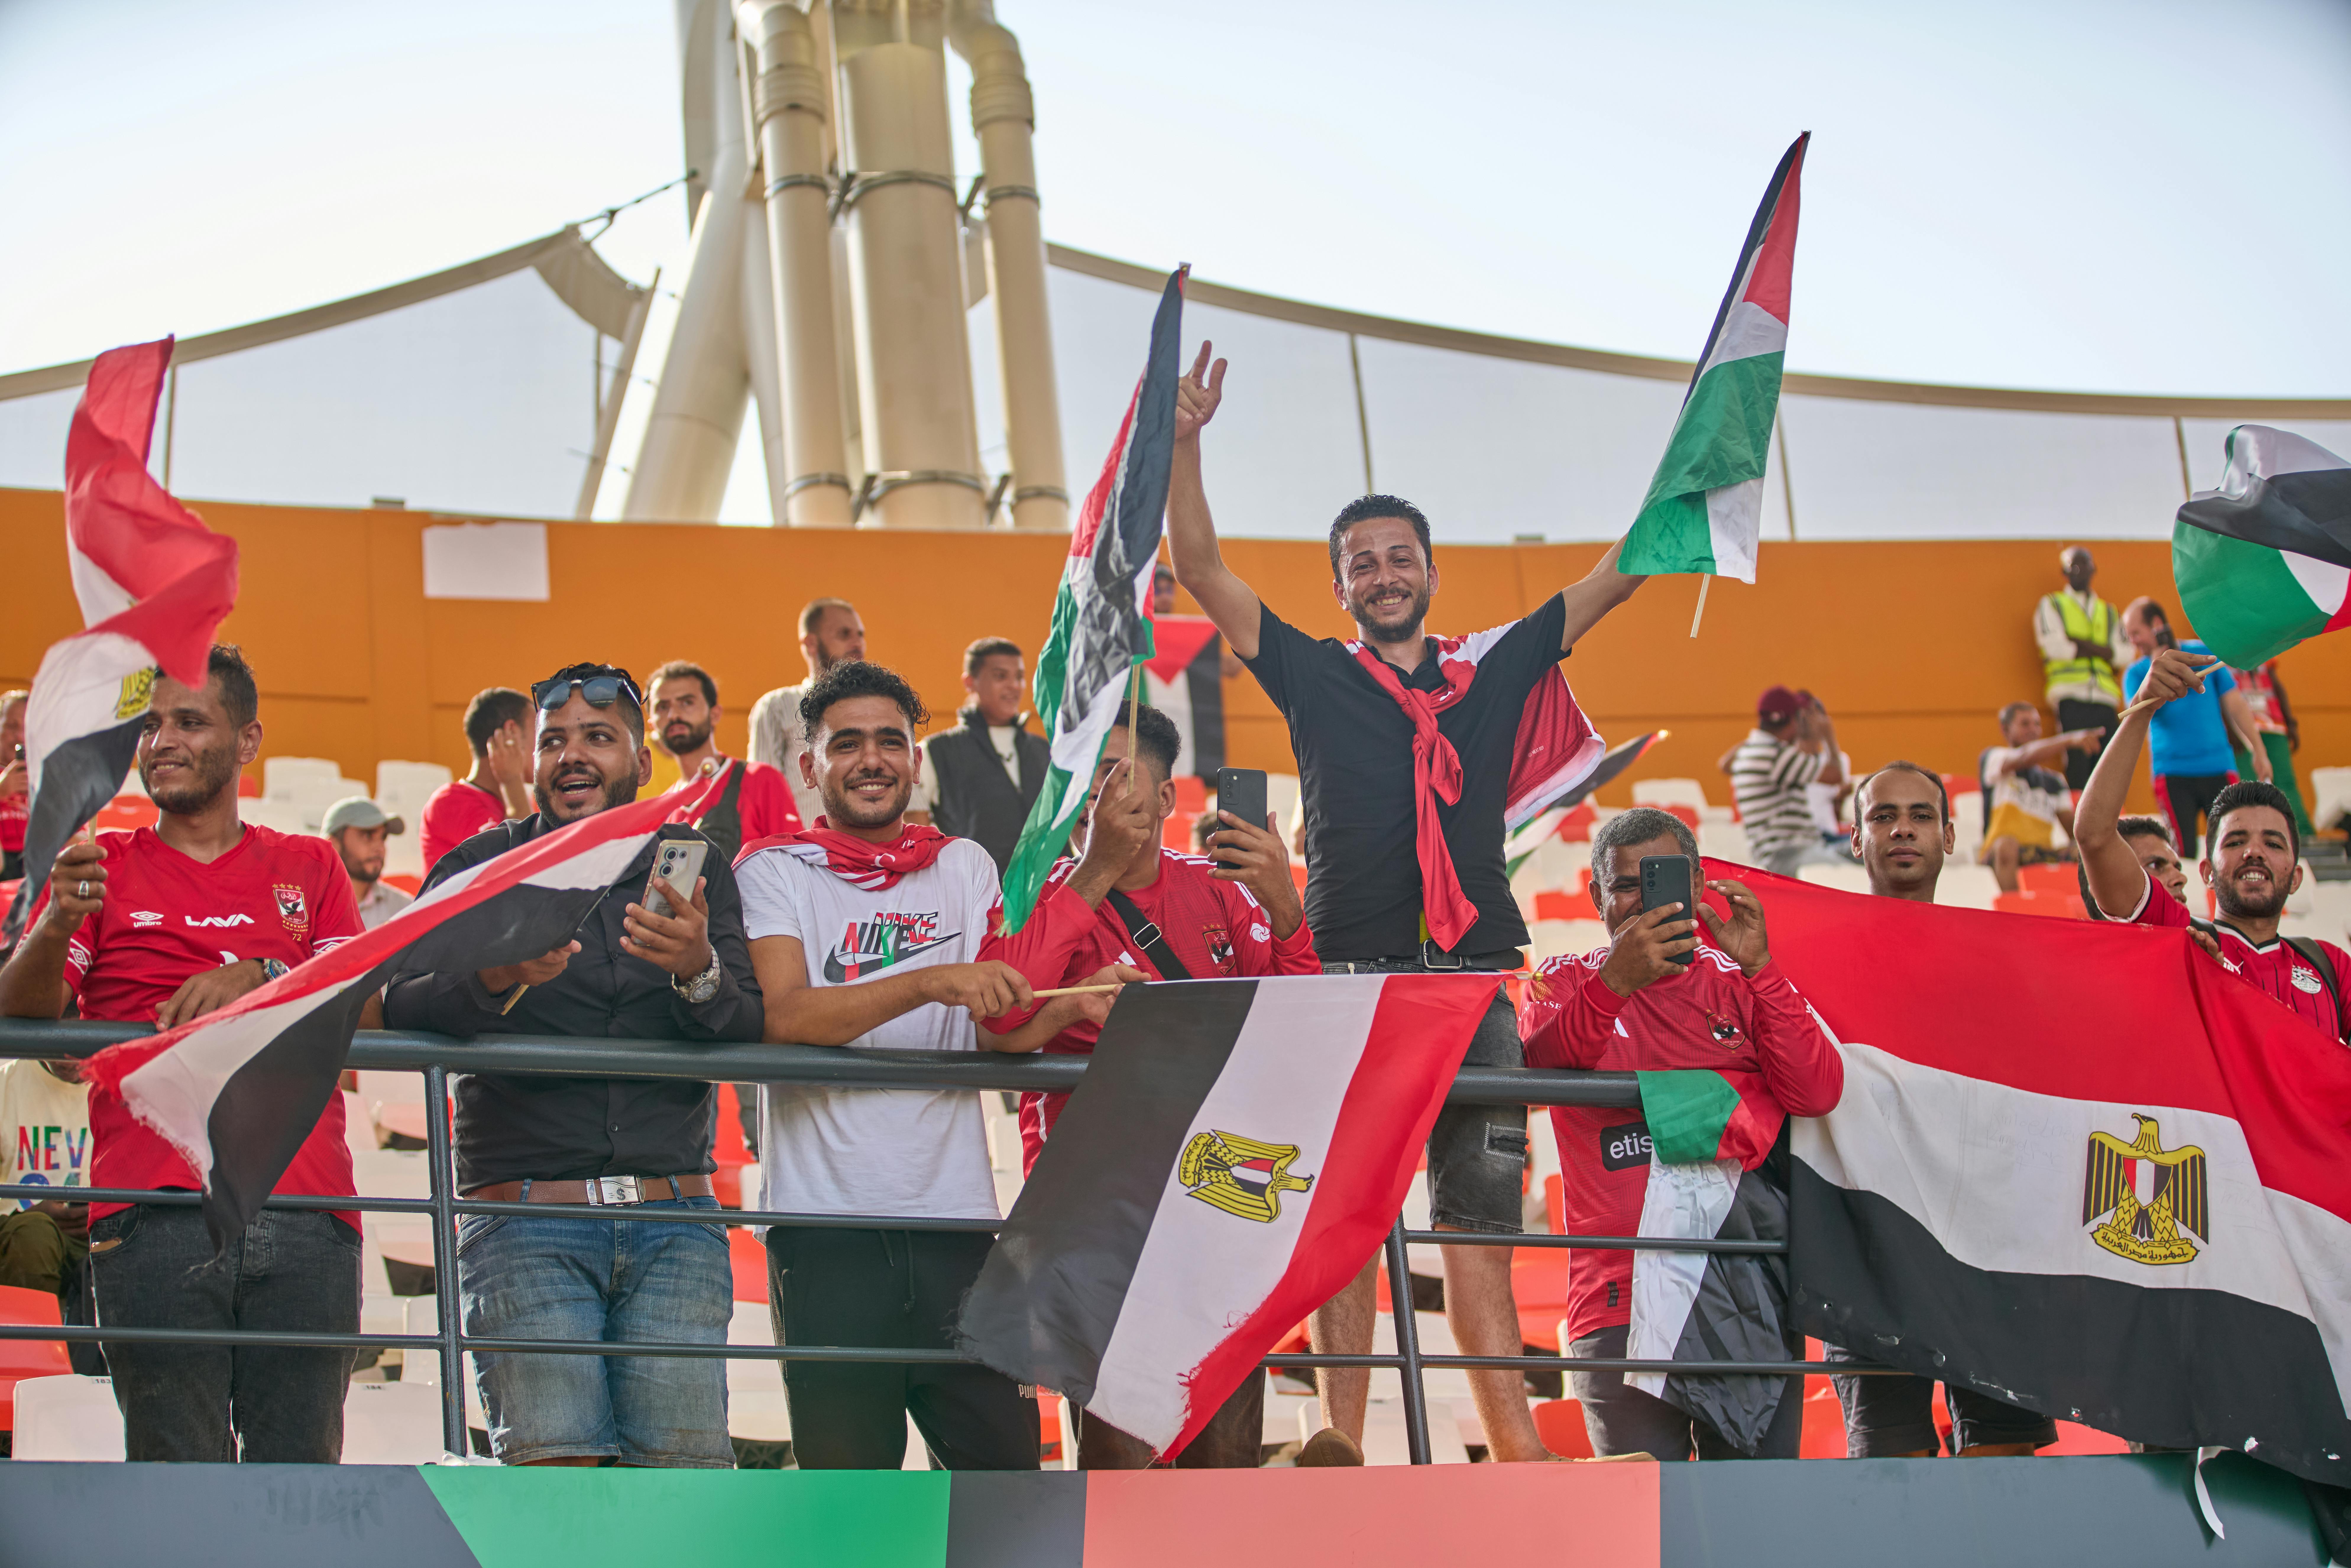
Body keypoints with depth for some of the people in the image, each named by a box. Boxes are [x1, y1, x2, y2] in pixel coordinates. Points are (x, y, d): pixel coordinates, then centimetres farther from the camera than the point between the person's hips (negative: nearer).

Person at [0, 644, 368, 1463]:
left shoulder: (309, 867, 21)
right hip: (155, 1216, -1)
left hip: (305, 1212, 1)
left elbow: (371, 1009, 9)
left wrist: (261, 976, -8)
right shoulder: (103, 867, 17)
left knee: (300, 1481, -3)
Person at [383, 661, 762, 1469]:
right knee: (555, 1466, -13)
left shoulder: (692, 866, 14)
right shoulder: (479, 866, 10)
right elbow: (401, 1004, -5)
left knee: (685, 1468, -7)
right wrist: (495, 979, -25)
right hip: (525, 1214, -1)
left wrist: (699, 972, -21)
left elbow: (749, 1031, 2)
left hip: (674, 1215, 2)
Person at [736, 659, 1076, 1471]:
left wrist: (1065, 1007, -13)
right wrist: (930, 983, -22)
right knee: (847, 1469, 0)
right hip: (826, 1221, -3)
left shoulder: (963, 867, 15)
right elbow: (783, 1016, -12)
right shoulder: (775, 871, 5)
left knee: (1005, 1457, -2)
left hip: (956, 1217, 3)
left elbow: (997, 1029, 8)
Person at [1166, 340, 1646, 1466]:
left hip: (1474, 980, 1)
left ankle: (1517, 1442, 5)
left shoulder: (1495, 673, 12)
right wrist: (1185, 442, -10)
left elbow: (1617, 578, 14)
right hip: (1349, 979, -1)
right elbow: (1200, 570, 1)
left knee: (1481, 1223, 3)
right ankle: (1341, 1440, 5)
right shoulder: (1314, 678, 8)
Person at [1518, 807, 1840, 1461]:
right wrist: (1613, 984, -29)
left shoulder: (1741, 983, 13)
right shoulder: (1565, 984, 10)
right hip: (1623, 1303, -1)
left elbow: (1816, 1095, -3)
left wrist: (1757, 969, -14)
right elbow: (1536, 1070, -13)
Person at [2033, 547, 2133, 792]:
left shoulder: (2108, 611, 24)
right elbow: (2055, 647, -4)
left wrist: (2078, 643, -3)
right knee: (2077, 768, -13)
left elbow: (2125, 655, 7)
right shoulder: (2051, 605, 14)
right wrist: (2101, 650, 2)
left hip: (2105, 700, 3)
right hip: (2071, 698, -3)